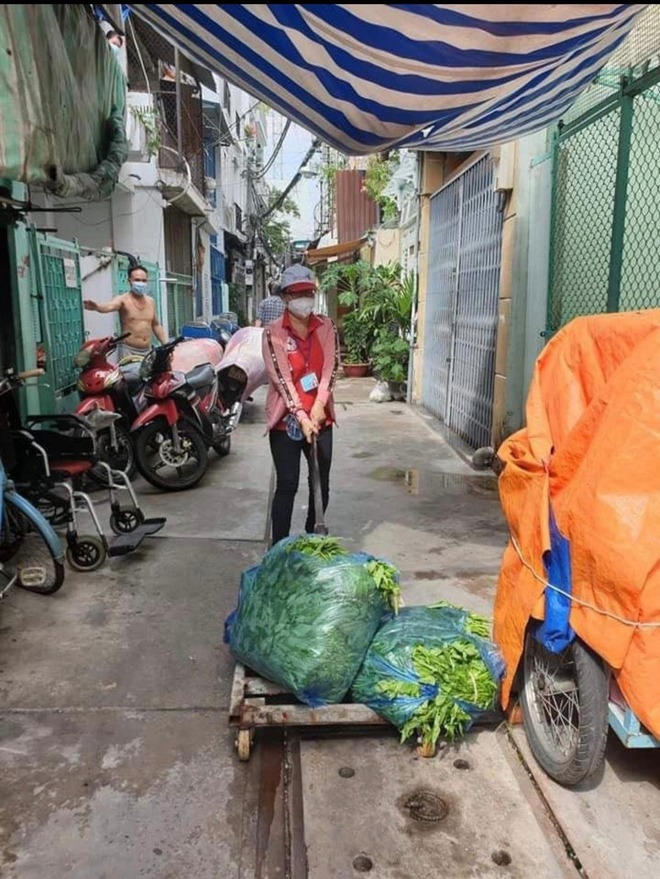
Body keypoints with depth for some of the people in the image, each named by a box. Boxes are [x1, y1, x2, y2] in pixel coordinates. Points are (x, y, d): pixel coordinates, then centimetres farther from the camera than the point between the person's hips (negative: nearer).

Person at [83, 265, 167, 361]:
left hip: (147, 351, 6)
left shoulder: (150, 301, 10)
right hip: (128, 351, -6)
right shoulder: (123, 300, -8)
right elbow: (109, 306, -30)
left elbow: (156, 325, 20)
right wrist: (97, 307, -53)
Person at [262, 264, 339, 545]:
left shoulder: (326, 327, 5)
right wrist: (301, 416, -20)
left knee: (321, 483, 12)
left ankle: (313, 540, 29)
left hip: (320, 417, 4)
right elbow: (281, 377, -13)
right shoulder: (273, 333, -7)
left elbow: (331, 367, -3)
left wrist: (319, 404, -17)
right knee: (287, 485, -1)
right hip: (286, 419, -4)